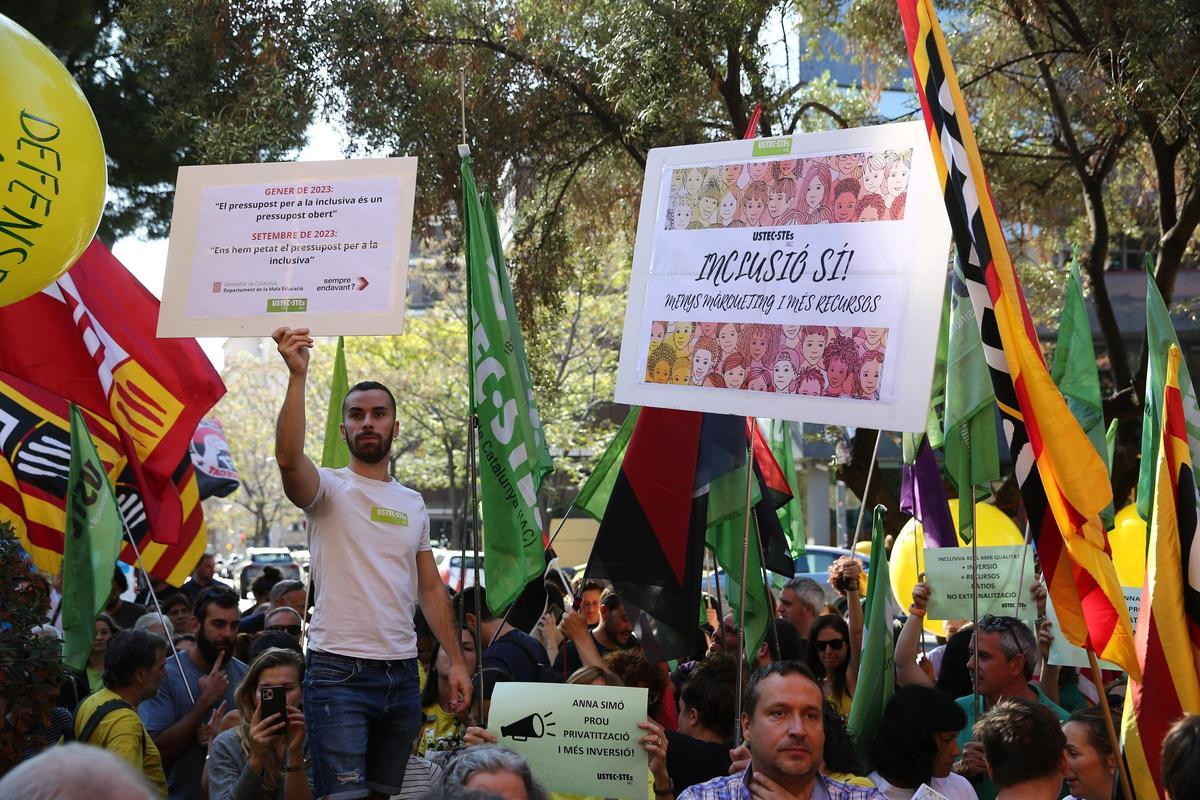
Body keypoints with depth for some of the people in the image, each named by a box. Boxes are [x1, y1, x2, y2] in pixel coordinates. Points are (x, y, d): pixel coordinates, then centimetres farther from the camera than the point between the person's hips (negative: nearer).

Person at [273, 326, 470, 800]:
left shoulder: (413, 504, 15)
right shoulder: (329, 489, -1)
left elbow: (430, 588, 17)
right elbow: (288, 458, -25)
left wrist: (457, 661, 10)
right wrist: (297, 375, -30)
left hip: (402, 673, 6)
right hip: (339, 671, -6)